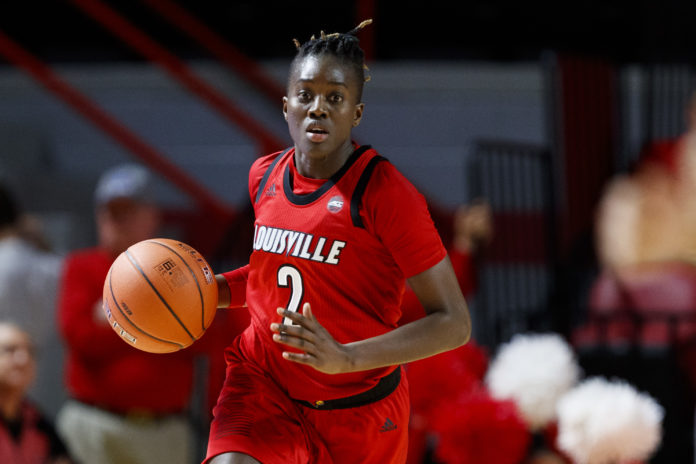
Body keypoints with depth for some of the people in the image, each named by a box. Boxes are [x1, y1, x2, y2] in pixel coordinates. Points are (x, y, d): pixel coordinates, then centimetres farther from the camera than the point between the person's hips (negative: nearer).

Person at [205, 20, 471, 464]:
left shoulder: (385, 192, -18)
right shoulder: (265, 176, 2)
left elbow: (454, 323, -20)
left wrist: (346, 359, -32)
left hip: (356, 407, -3)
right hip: (265, 382, 3)